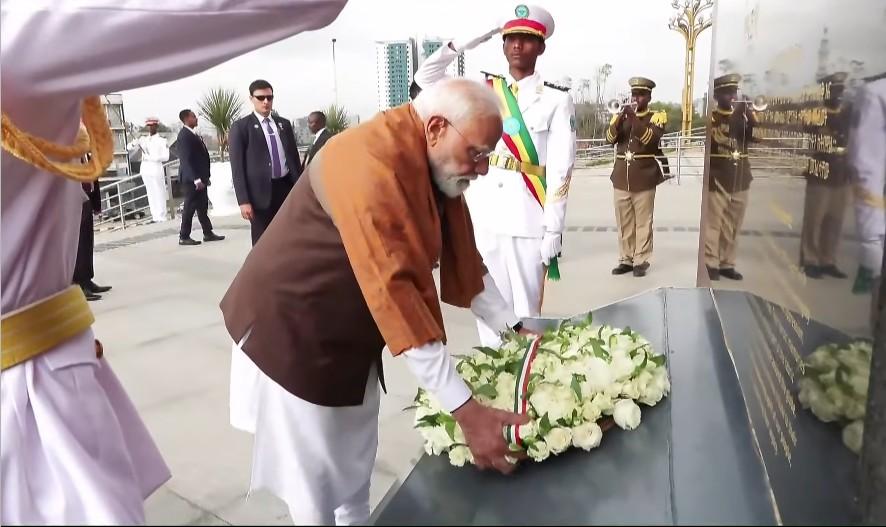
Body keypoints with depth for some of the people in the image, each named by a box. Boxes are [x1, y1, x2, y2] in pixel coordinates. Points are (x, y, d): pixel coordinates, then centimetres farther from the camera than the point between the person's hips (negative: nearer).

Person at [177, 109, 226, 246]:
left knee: (203, 207, 12)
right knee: (190, 207, -2)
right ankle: (184, 237, 7)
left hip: (199, 178, 9)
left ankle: (208, 233, 18)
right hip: (192, 179, -9)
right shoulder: (184, 135, -15)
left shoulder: (194, 134, 15)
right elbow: (186, 160, -21)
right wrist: (196, 179, -25)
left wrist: (205, 177, 15)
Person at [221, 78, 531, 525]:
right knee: (316, 481, 7)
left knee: (355, 466, 20)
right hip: (293, 333, -8)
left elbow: (462, 258, 6)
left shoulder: (434, 165, -1)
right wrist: (465, 409, -35)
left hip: (350, 340, 9)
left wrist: (514, 330, 1)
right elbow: (395, 291, -36)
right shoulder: (372, 163, -30)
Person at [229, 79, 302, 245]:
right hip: (261, 191, -4)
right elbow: (237, 167, -6)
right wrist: (243, 201, -14)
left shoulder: (284, 124, 13)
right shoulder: (241, 127, -1)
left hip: (287, 187, 4)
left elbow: (294, 156, 16)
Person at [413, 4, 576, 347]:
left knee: (526, 310, 2)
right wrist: (462, 43, 3)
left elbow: (560, 168, -5)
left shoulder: (556, 100, 0)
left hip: (527, 221, -4)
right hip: (482, 216, 4)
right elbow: (425, 78, 14)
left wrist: (553, 229, -9)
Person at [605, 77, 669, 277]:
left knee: (643, 221, -1)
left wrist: (634, 118, -21)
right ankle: (626, 259, 15)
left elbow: (651, 138, -16)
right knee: (624, 222, 7)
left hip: (644, 177, -3)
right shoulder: (620, 116, 13)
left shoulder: (657, 116, 3)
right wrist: (621, 117, -16)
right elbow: (610, 138, -3)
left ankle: (641, 261, 5)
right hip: (621, 176, 4)